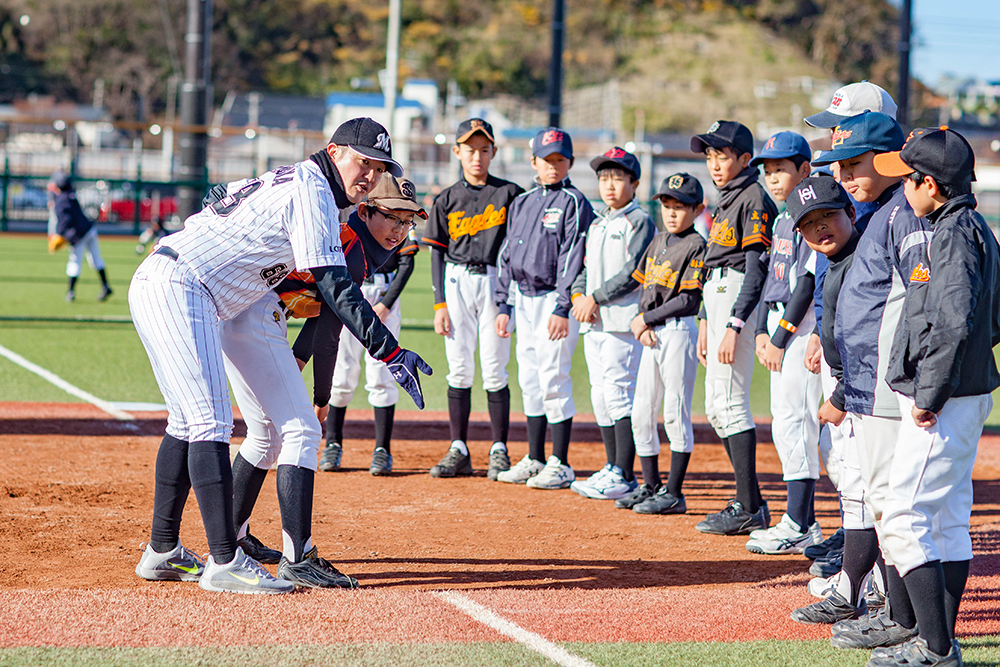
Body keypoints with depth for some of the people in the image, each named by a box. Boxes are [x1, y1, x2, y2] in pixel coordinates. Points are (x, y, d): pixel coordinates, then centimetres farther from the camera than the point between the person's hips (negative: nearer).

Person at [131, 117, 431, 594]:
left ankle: (162, 553, 25)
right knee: (211, 422, -15)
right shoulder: (311, 189, -11)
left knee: (188, 422, 18)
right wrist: (390, 351, -24)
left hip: (155, 286, 11)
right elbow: (334, 286, -20)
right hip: (178, 289, -11)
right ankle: (224, 563, -18)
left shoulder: (290, 181, 19)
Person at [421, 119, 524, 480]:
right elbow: (437, 252, 9)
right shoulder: (447, 200, 9)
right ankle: (459, 450, 8)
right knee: (459, 369, 2)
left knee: (494, 371, -3)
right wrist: (440, 304, 1)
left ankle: (500, 451, 5)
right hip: (456, 283, 2)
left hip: (496, 281, -2)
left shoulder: (510, 194, 4)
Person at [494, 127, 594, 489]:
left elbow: (573, 258, -12)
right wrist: (504, 306, 11)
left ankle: (560, 465, -3)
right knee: (529, 381, 10)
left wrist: (562, 309, -19)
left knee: (554, 379, -8)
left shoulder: (574, 203, -5)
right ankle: (534, 459, 18)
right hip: (522, 300, 7)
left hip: (553, 300, -7)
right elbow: (506, 256, 17)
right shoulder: (522, 203, 15)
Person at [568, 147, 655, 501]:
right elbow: (585, 267, 21)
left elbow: (634, 272, -14)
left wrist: (596, 298, -15)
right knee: (601, 395, 10)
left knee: (619, 393, -11)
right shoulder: (597, 224, 20)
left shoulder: (640, 222, -6)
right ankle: (613, 469, 18)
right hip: (594, 323, 9)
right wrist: (579, 296, 0)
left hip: (623, 320, -9)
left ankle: (625, 477, -10)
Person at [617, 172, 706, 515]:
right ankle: (651, 486, 21)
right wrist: (641, 323, -2)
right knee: (641, 413, 11)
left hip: (679, 331, -8)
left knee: (675, 414, -5)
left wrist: (647, 318, -11)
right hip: (652, 334, 8)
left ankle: (674, 494, 0)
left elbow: (689, 300, -16)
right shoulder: (657, 243, 15)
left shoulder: (696, 246, -9)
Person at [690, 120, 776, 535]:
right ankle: (750, 502, 16)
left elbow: (756, 268, -17)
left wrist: (734, 326, -22)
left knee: (730, 402, -12)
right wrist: (706, 322, 22)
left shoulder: (754, 198, -10)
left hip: (738, 299, -10)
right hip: (717, 298, 10)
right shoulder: (726, 200, 20)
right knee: (716, 407, 11)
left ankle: (749, 510, -11)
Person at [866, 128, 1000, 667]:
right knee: (949, 519, 14)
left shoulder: (955, 234, -18)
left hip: (944, 404, -11)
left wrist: (930, 396, -21)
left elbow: (954, 325, -28)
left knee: (904, 519, -9)